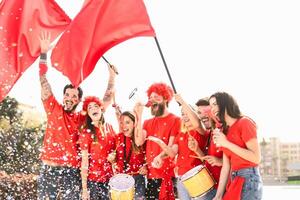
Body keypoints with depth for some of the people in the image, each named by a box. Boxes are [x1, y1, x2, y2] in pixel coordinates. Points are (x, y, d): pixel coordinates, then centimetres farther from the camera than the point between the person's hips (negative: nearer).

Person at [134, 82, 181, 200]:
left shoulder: (175, 120, -2)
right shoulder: (148, 122, 14)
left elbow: (172, 147, -10)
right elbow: (139, 142, -2)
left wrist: (160, 157, -30)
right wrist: (139, 116, -3)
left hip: (168, 174, -5)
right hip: (150, 174, 5)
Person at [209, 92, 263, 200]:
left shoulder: (244, 123, -9)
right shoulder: (224, 130, 13)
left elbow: (256, 158, -17)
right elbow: (226, 166, 8)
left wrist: (226, 143, -16)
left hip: (248, 180, -7)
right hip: (233, 180, 7)